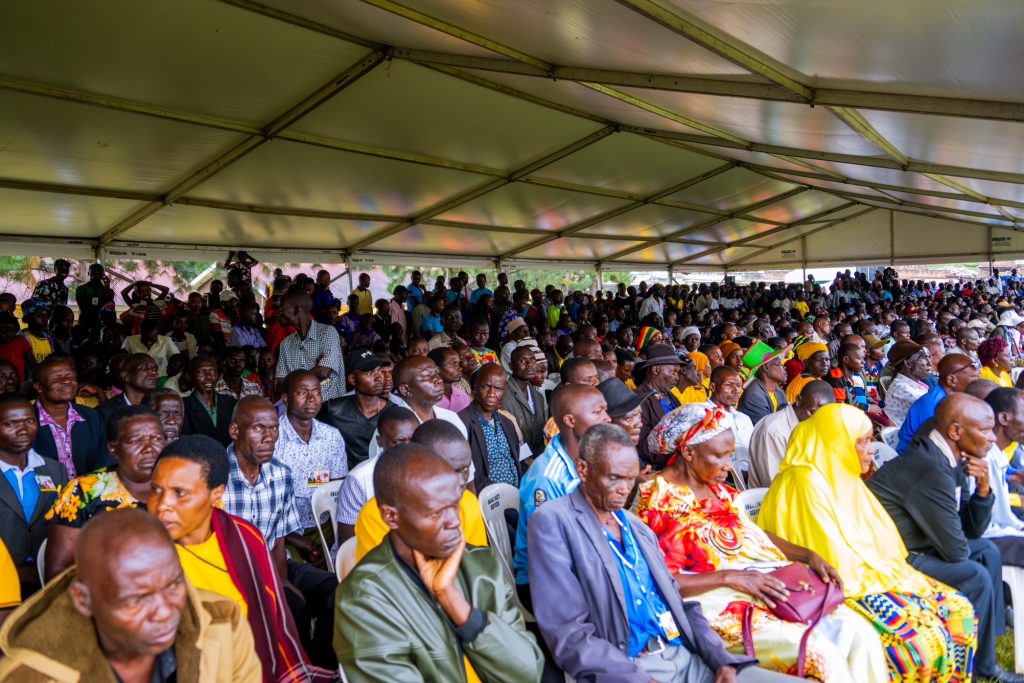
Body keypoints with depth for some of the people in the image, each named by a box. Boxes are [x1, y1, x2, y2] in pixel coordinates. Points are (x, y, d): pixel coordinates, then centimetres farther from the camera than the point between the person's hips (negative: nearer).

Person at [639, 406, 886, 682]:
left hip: (767, 585, 8)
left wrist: (808, 555, 4)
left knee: (859, 632, -6)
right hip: (718, 600, -8)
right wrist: (729, 577, -21)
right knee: (821, 654, -21)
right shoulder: (660, 500, -12)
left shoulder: (717, 487, 12)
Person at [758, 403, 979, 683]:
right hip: (845, 585, -10)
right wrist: (887, 576, -11)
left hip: (869, 573, 10)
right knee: (923, 639, -22)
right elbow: (836, 560, -21)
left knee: (959, 610, 3)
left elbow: (880, 538, 15)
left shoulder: (842, 475, 10)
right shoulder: (808, 482, -20)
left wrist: (894, 572, 0)